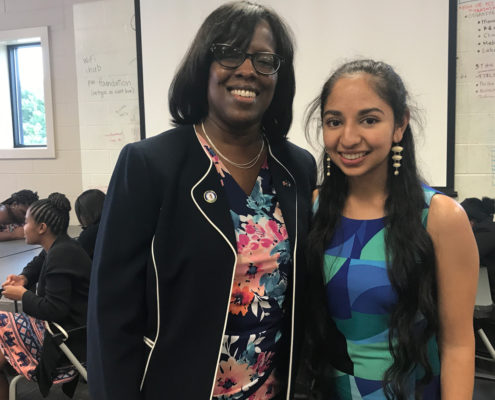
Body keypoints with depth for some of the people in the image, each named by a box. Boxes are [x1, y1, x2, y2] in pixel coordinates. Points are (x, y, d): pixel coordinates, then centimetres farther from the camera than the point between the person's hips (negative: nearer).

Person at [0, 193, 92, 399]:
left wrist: (22, 295, -10)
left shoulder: (61, 254, -21)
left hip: (69, 337, -9)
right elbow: (39, 266, 31)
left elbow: (54, 310, -24)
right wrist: (23, 278, 10)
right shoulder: (62, 247, 9)